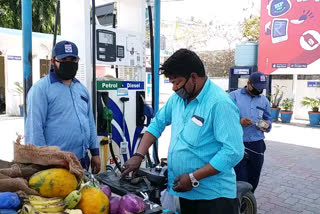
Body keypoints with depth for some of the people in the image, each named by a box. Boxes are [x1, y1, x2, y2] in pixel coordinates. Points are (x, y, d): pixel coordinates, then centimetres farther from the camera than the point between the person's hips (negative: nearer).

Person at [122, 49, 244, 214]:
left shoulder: (220, 103, -21)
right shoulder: (177, 98, 3)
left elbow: (233, 151, -24)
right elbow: (157, 123, 12)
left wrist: (194, 178, -22)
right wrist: (138, 156, 1)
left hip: (213, 195, -7)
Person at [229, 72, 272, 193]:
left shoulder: (264, 100, 14)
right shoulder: (234, 96, -2)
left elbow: (268, 119, 21)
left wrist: (267, 125, -3)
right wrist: (239, 121, -25)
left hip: (257, 146, 5)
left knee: (253, 180, 15)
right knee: (240, 181, -5)